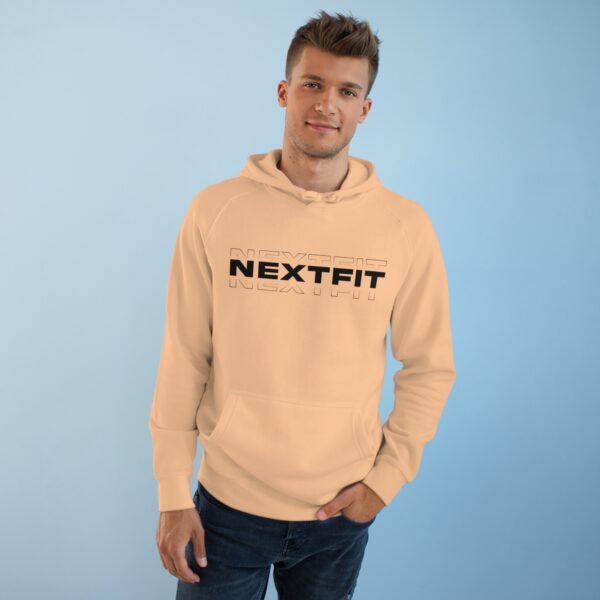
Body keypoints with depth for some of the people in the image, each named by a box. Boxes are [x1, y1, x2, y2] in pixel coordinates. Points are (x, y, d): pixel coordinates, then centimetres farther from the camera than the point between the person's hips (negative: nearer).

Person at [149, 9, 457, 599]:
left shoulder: (405, 225, -7)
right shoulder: (215, 211, -8)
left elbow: (429, 367, 0)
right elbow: (183, 362, -6)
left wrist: (386, 479, -4)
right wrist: (173, 496, -4)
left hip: (342, 511, 2)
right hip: (227, 504, -1)